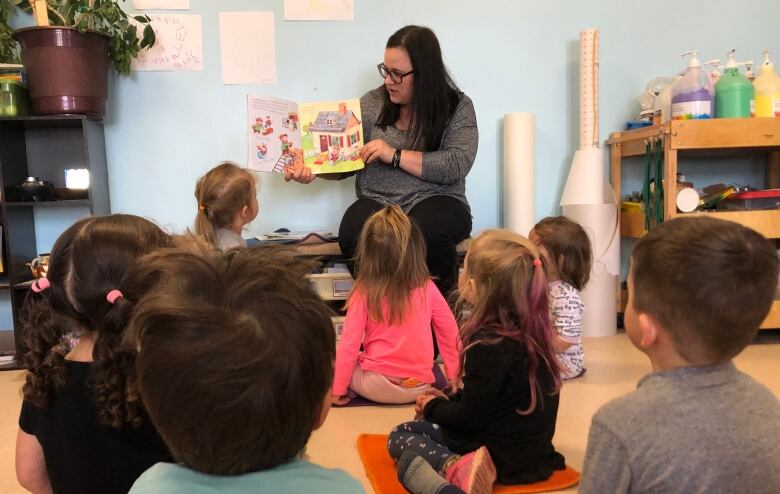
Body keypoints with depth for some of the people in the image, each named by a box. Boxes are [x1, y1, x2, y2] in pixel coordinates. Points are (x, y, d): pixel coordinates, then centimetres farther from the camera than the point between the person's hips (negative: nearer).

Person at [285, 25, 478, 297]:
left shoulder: (458, 107, 2)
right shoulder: (372, 103, 10)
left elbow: (456, 165, -11)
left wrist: (396, 155, -15)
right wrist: (313, 169, -9)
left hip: (435, 200, -1)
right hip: (376, 202, 2)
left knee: (425, 233, -37)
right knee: (355, 233, -33)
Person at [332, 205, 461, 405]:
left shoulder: (364, 293, -10)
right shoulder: (427, 288, -5)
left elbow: (349, 345, -10)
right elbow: (450, 333, 2)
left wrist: (337, 389, 0)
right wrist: (455, 375, 15)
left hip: (376, 387, -3)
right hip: (419, 388, 4)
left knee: (333, 357, 18)